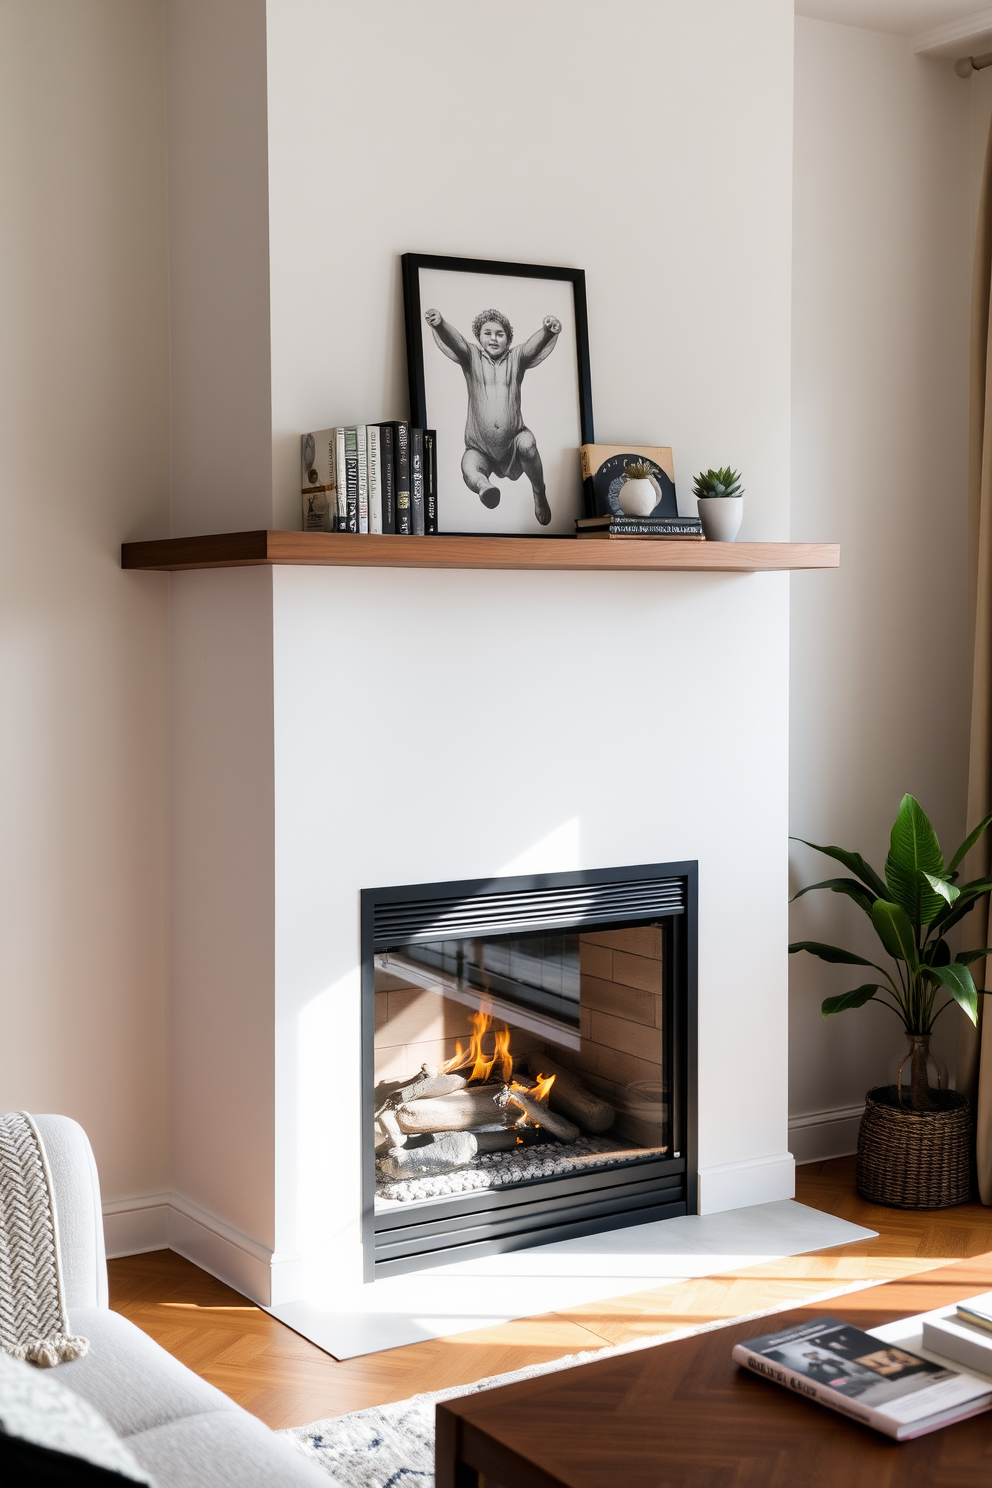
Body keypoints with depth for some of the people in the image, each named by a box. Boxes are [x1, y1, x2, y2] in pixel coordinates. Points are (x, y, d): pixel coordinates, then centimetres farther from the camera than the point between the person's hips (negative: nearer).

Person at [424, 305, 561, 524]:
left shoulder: (516, 358, 4)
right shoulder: (471, 357, 4)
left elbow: (534, 344, -16)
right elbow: (454, 340, -16)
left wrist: (547, 330, -41)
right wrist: (440, 324, -39)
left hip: (513, 443, 0)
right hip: (479, 447, 0)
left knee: (527, 443, -31)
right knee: (469, 472, -30)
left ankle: (540, 496, -13)